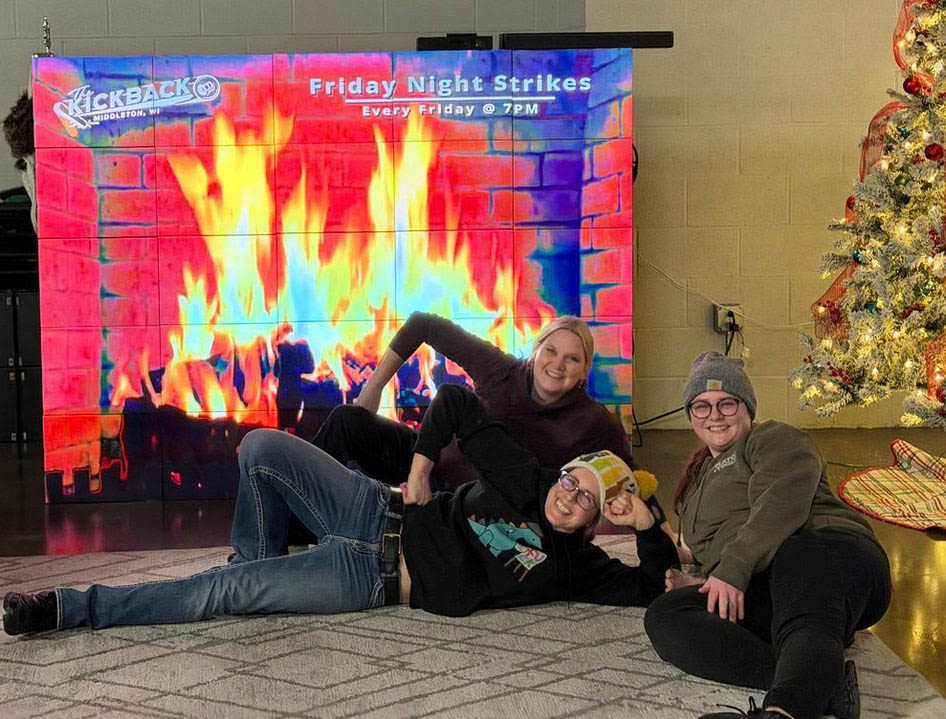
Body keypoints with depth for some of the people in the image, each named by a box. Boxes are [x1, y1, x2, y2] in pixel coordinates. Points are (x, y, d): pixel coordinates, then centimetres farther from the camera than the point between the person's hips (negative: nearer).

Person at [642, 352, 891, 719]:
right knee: (663, 616, -23)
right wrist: (693, 582, 15)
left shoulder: (775, 438, 12)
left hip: (822, 552, -6)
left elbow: (782, 504, -8)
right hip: (759, 595, 6)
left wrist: (733, 568, -17)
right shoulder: (698, 476, 36)